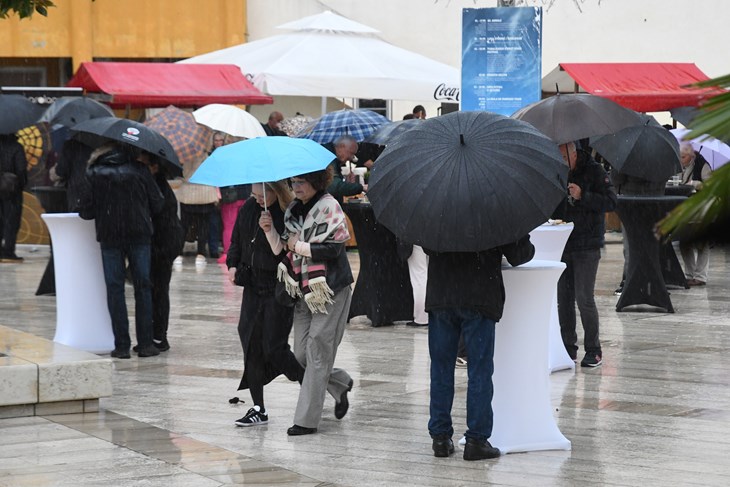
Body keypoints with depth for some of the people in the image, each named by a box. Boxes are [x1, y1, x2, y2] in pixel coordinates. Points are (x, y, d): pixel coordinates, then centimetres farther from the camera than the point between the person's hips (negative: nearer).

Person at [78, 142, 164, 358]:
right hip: (139, 235, 0)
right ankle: (145, 343, 6)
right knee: (142, 287, 8)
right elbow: (157, 205, 3)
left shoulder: (94, 175, -2)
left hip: (109, 237, 0)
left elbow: (86, 212, -3)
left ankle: (121, 345, 1)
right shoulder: (140, 171, 0)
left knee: (114, 289, 5)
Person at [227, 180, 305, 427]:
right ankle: (258, 409, 12)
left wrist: (270, 231, -30)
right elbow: (236, 241, 20)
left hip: (279, 289, -6)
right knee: (251, 345, 4)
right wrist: (233, 265, 6)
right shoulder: (248, 209, 6)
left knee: (274, 348, -7)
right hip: (253, 286, 7)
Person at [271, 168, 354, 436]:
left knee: (317, 351, -6)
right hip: (304, 289, 7)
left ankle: (307, 419, -2)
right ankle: (341, 384, 31)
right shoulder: (293, 210, 12)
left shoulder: (329, 206, -9)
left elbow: (334, 249, -16)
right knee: (301, 353, 4)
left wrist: (299, 246, -10)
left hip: (330, 289, -7)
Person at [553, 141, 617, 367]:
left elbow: (611, 202, -10)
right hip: (562, 245, 5)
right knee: (563, 298, 6)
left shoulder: (594, 171, -4)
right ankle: (568, 347, 14)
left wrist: (582, 196, -21)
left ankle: (593, 349, 3)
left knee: (584, 298, -7)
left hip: (586, 246, -5)